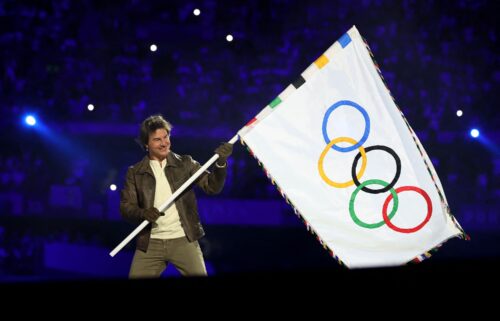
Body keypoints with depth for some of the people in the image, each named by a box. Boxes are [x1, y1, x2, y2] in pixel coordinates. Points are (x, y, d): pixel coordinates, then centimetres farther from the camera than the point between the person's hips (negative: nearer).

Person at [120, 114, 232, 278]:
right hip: (150, 243, 1)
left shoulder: (185, 164, 5)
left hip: (184, 241, -1)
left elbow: (212, 186, 0)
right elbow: (126, 206, 1)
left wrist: (221, 163, -17)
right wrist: (142, 213, -21)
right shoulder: (135, 173, 5)